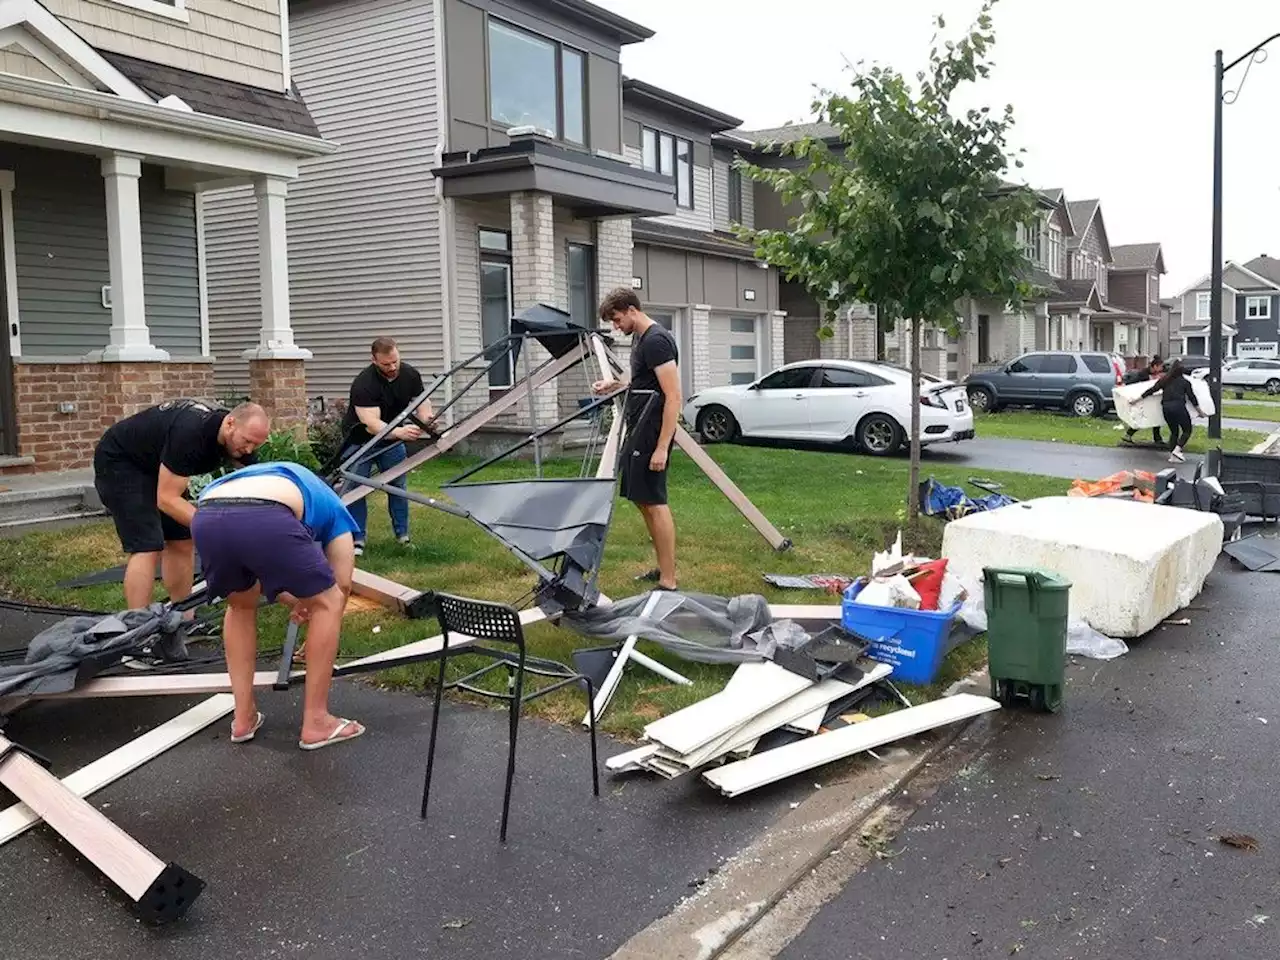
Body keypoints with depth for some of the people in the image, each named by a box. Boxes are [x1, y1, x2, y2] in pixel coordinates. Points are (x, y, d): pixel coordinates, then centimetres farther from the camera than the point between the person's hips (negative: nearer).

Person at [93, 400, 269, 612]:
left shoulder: (238, 438, -12)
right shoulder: (191, 433, -36)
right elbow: (167, 499, -33)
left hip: (153, 464, 8)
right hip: (118, 461, -8)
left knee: (182, 542, 2)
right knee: (148, 548, -18)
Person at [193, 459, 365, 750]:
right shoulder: (335, 511, 34)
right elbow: (342, 587, 34)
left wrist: (293, 602, 54)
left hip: (205, 519, 5)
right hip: (264, 519, -5)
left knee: (241, 605, 34)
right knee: (327, 604, 19)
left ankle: (243, 718, 34)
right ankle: (316, 722, 23)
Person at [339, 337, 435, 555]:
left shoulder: (410, 375, -12)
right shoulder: (363, 384, -31)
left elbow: (422, 400, -2)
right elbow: (372, 424, -39)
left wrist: (425, 418, -26)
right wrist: (400, 432, -55)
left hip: (392, 439, 5)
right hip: (361, 440, -4)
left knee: (398, 485, 5)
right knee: (354, 488, -10)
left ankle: (403, 535, 16)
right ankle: (357, 539, -2)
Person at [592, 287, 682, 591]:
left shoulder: (657, 341, -16)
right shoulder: (639, 338, 14)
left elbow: (673, 397, -21)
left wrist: (662, 447, -24)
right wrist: (615, 384, 13)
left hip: (652, 432, -10)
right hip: (637, 430, 10)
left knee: (653, 502, -8)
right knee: (641, 499, 15)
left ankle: (668, 583, -4)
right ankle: (663, 568, 25)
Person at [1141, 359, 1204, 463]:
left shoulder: (1164, 380, 15)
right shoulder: (1184, 382, 9)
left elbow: (1151, 390, 14)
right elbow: (1191, 397, 12)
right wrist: (1200, 411, 23)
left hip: (1165, 407, 4)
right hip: (1178, 406, -4)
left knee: (1174, 431, 17)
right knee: (1187, 430, 9)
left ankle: (1172, 455, 8)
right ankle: (1177, 449, -12)